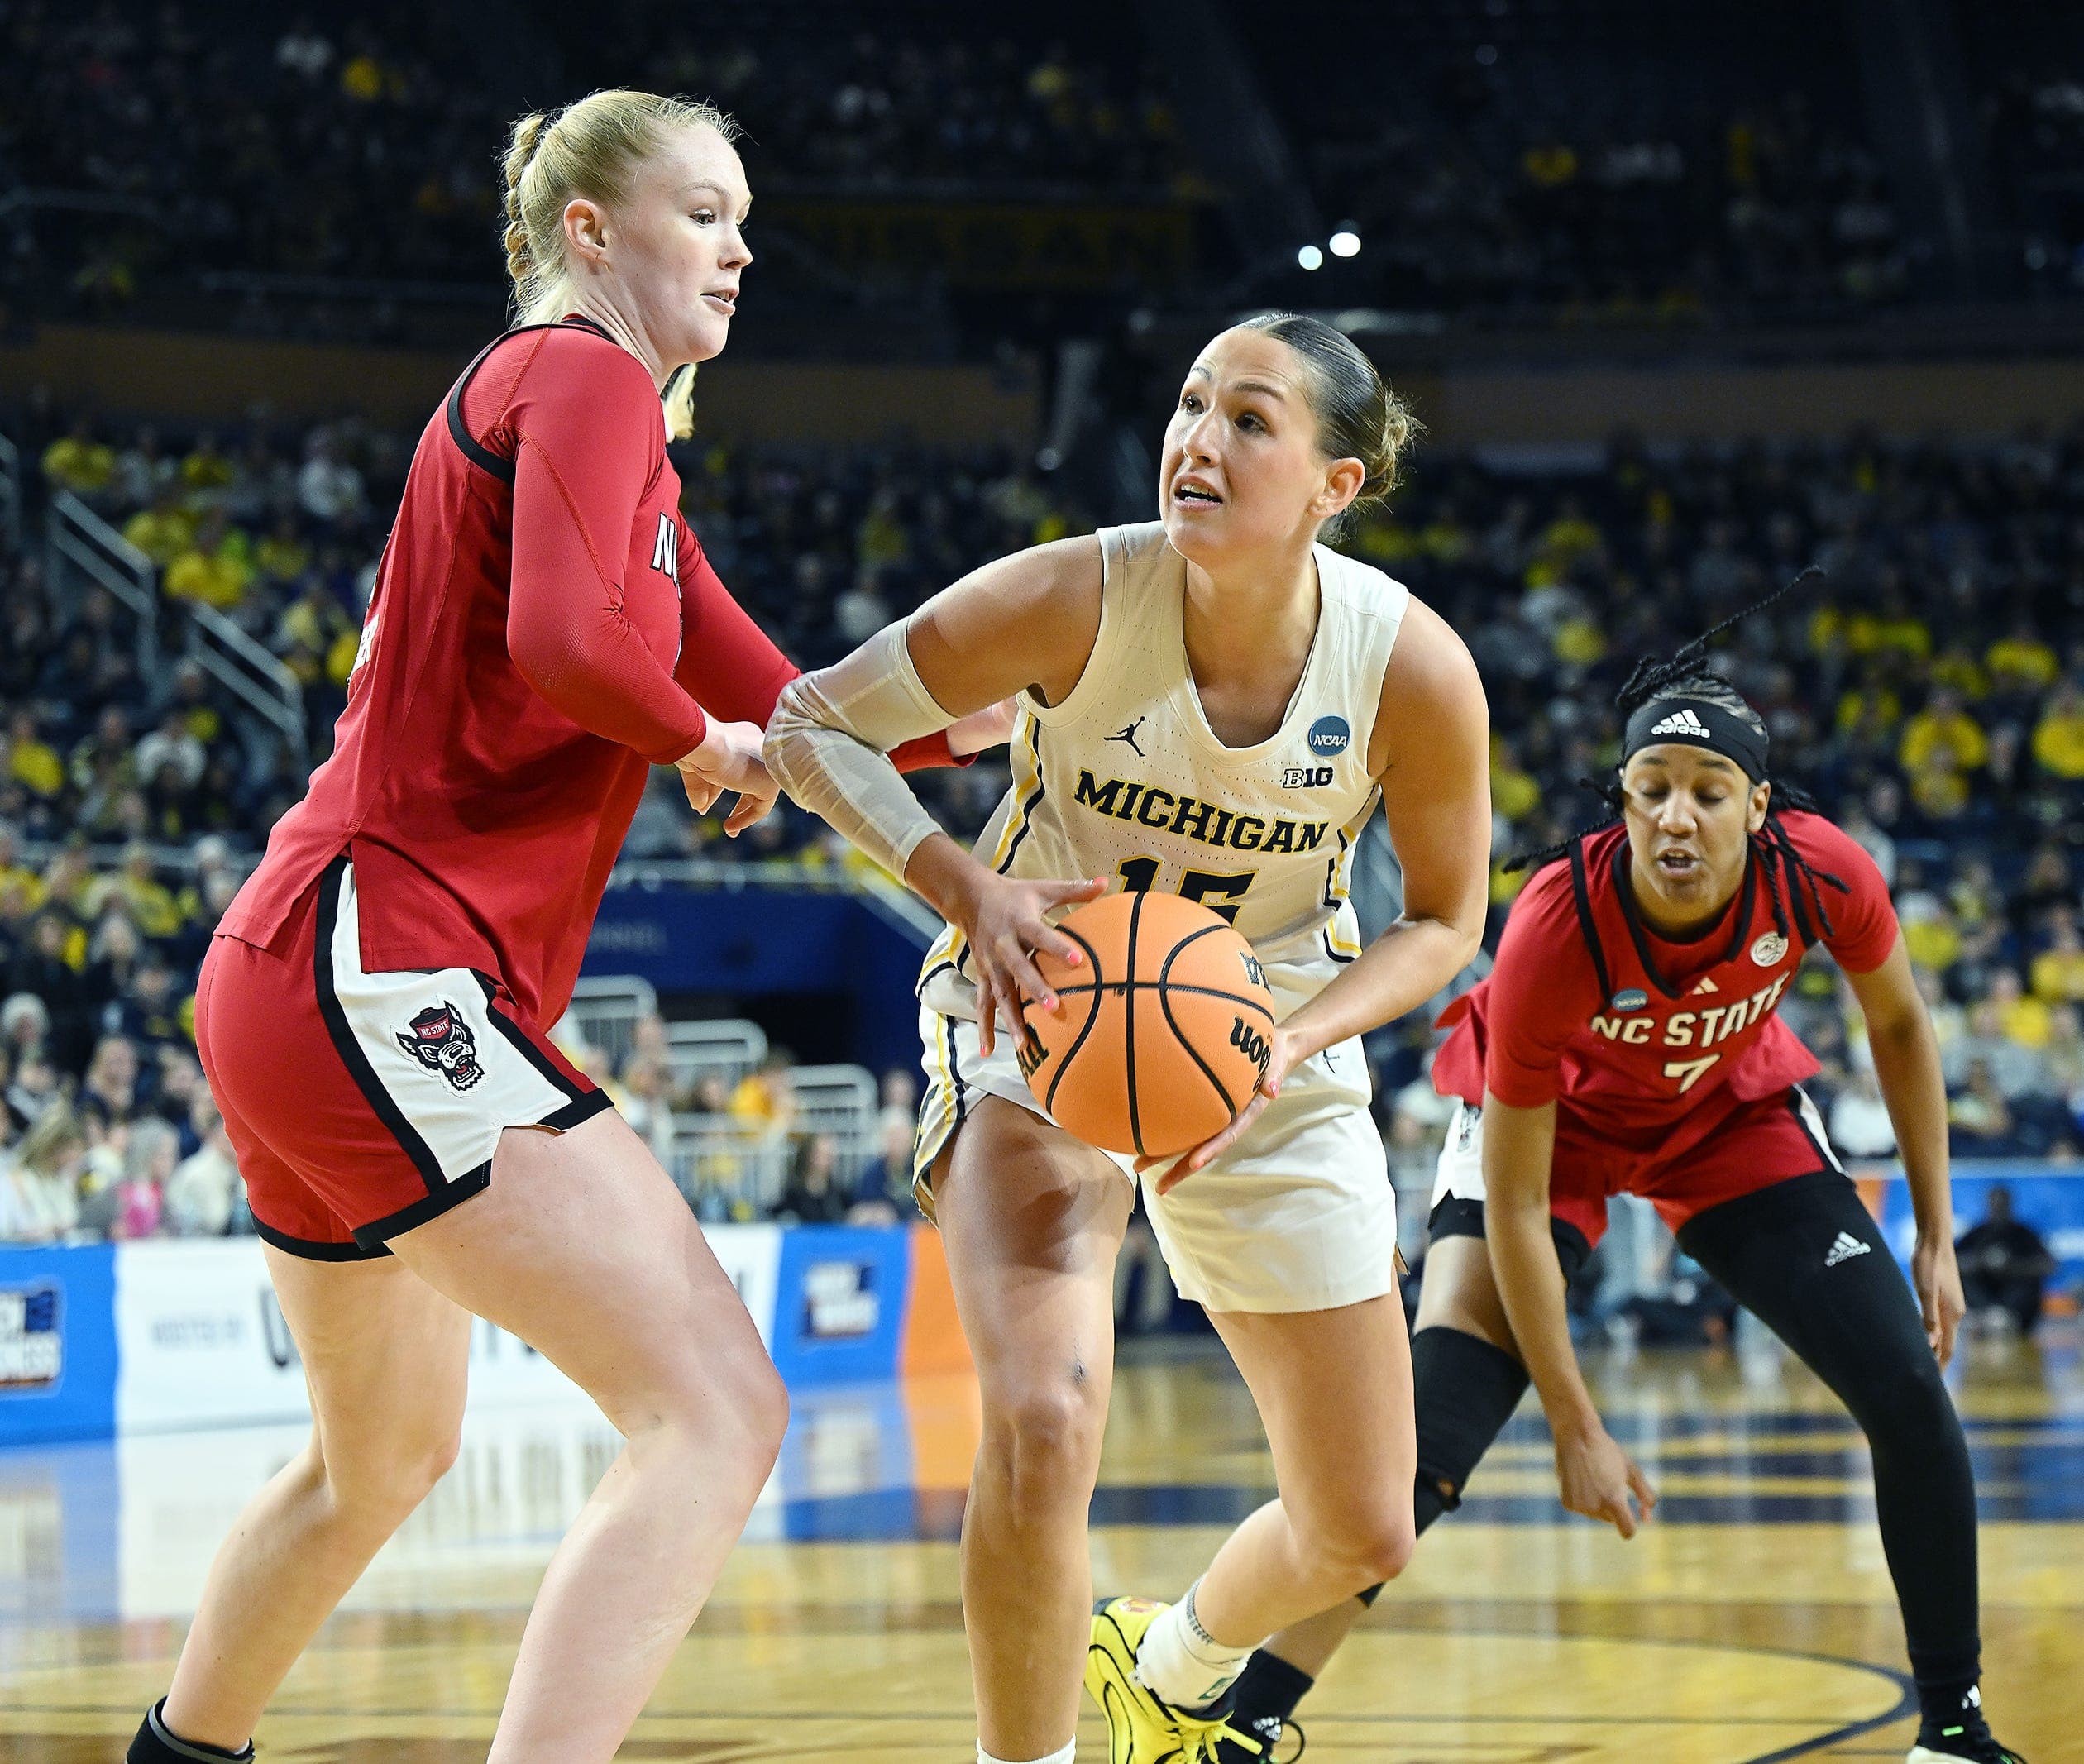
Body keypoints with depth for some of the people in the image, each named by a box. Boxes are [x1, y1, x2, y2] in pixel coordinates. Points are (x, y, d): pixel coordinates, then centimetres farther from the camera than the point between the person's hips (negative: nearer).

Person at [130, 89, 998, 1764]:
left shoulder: (617, 434, 23)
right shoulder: (583, 376, -7)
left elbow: (801, 719, 21)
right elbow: (564, 640, -26)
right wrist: (709, 742, -6)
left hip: (297, 989, 11)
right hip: (381, 973, -11)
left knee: (389, 1453, 30)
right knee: (718, 1413, -19)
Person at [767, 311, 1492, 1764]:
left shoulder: (1417, 668, -22)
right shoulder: (1077, 598, -26)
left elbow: (1442, 920, -6)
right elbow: (812, 724, -16)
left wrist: (1285, 1046, -23)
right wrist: (967, 889, -32)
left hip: (1274, 1052, 3)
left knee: (1364, 1536, 7)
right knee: (1044, 1427, -30)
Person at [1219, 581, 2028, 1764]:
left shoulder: (1820, 874, -29)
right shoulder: (1554, 931, -37)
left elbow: (1899, 1024, -4)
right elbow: (1515, 1208, -28)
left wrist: (1937, 1235, -2)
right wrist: (1576, 1426, -26)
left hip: (1731, 1111, 3)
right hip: (1552, 1120, -3)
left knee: (1913, 1393, -9)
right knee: (1423, 1442, -20)